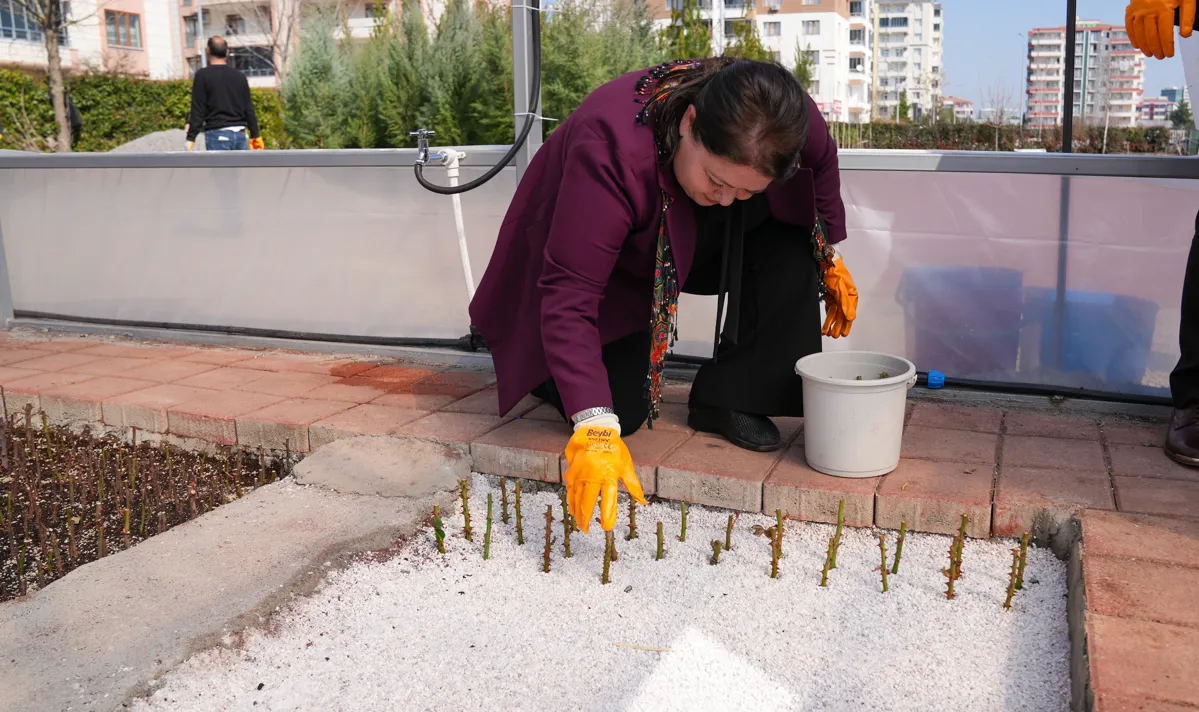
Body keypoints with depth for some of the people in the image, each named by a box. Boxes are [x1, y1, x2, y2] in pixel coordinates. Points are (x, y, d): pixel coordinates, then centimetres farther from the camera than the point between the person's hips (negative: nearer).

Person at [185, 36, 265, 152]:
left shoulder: (202, 75, -2)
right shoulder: (240, 76, 10)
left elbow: (198, 111, -6)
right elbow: (249, 109, 12)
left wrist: (191, 137, -4)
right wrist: (255, 136, 19)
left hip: (217, 134, -4)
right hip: (240, 134, 4)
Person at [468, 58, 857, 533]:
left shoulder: (792, 123, -28)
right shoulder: (610, 149, -43)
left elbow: (821, 174, -2)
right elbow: (569, 297, -44)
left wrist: (829, 261, 8)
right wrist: (595, 428, -51)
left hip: (704, 245, 5)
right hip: (616, 267, -4)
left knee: (790, 248, -23)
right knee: (622, 409, -16)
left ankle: (729, 401, -9)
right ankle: (537, 363, 16)